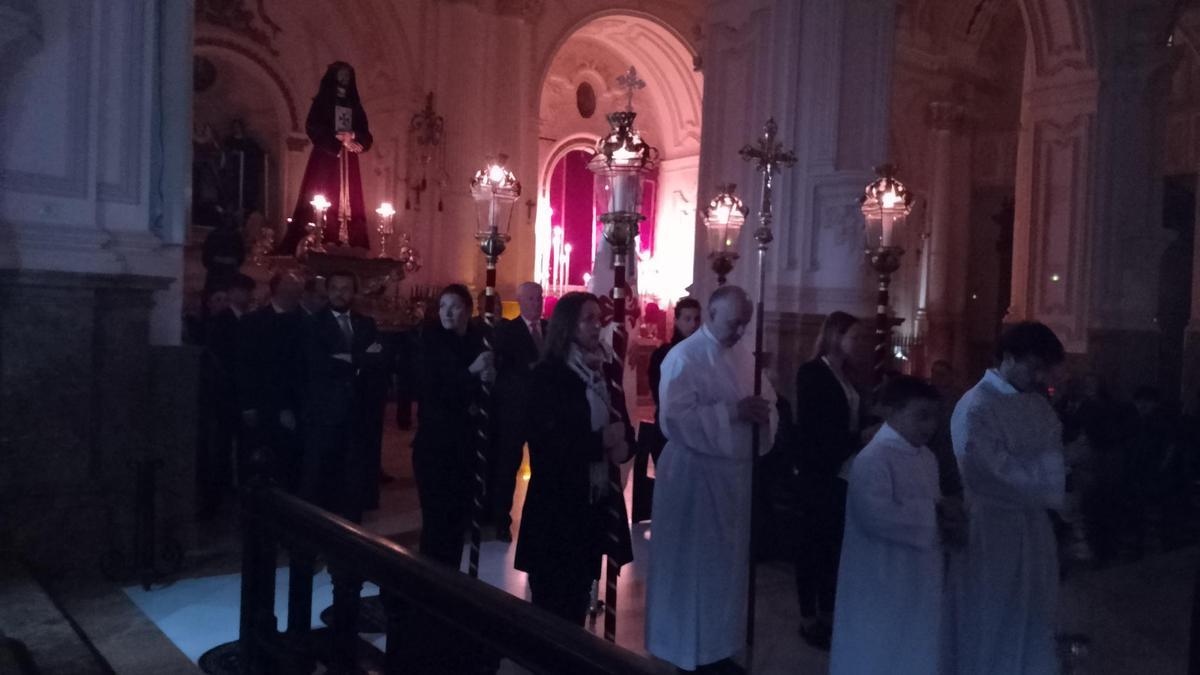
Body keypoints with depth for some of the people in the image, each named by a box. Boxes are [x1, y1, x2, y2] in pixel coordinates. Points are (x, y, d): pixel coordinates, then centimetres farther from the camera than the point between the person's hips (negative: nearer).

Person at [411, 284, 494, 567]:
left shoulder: (480, 341, 4)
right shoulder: (430, 340, -6)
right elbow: (428, 390, -15)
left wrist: (490, 378, -12)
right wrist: (471, 372, -22)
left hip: (468, 441, 4)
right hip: (435, 441, -3)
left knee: (460, 514, 7)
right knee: (436, 516, -4)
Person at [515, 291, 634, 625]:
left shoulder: (605, 369, 8)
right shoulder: (546, 374, -9)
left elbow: (623, 423, 15)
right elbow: (545, 442, -16)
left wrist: (623, 444, -8)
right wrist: (600, 440, -17)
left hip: (598, 499, 6)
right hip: (557, 502, -5)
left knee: (580, 592, 13)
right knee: (553, 599, 3)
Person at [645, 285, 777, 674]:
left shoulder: (745, 356, 9)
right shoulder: (684, 357, -14)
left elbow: (769, 404, 11)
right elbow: (674, 420, -23)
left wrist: (763, 415, -12)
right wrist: (731, 412, -29)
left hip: (736, 474, 7)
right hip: (695, 475, -7)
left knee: (728, 563, 16)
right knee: (692, 565, 4)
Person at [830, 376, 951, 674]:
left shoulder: (926, 457, 9)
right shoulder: (873, 458, -20)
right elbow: (876, 516, -30)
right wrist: (933, 515, -21)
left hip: (919, 576, 9)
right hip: (883, 580, -9)